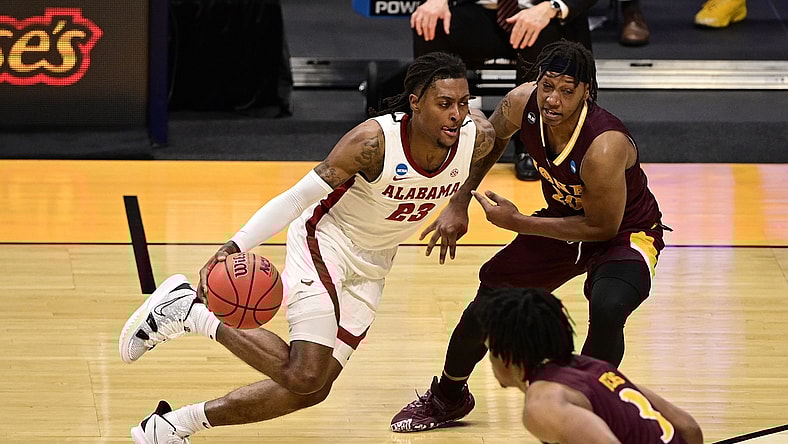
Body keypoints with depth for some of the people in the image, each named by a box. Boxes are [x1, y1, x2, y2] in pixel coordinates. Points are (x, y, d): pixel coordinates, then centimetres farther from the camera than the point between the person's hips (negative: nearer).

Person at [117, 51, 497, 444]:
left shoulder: (478, 137, -17)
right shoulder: (374, 141, -31)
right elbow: (299, 196, -26)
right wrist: (236, 246, -36)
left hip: (369, 268, 7)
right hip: (325, 241, -7)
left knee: (309, 389, 3)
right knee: (305, 374, -21)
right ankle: (188, 309, -6)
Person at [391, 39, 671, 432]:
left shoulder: (605, 148, -39)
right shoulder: (522, 105, -21)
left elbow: (603, 227, -27)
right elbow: (491, 139, 5)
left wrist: (516, 223, -24)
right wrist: (459, 202, 4)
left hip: (628, 234, -7)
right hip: (566, 218, 7)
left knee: (606, 308, -34)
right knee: (492, 289, 11)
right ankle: (447, 397, 37)